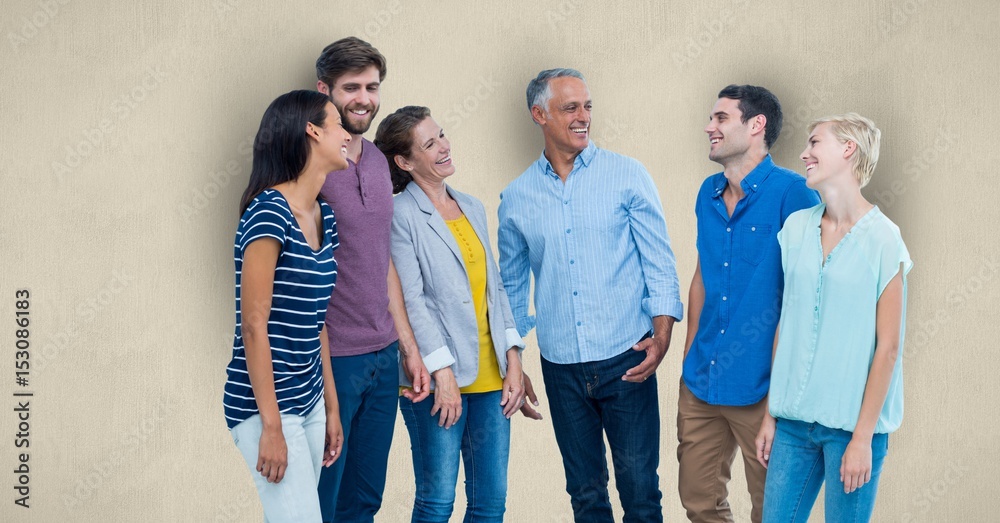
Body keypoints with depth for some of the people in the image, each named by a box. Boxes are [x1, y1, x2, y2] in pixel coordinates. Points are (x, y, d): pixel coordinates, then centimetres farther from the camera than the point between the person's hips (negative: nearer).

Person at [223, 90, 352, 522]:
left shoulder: (323, 217, 11)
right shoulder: (269, 211, -15)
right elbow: (254, 325, -17)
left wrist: (331, 407, 17)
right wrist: (271, 425, -18)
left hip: (309, 401, 8)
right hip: (266, 405, -8)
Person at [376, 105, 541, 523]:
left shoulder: (472, 208, 15)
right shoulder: (402, 214, -5)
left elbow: (495, 287, 16)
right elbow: (411, 300, -11)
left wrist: (513, 359, 6)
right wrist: (442, 372, -16)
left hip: (489, 377, 6)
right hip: (437, 379, -6)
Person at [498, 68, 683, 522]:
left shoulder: (627, 176, -1)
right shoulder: (517, 198, 5)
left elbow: (659, 262, -2)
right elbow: (512, 286, 15)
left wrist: (661, 337, -14)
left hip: (626, 359, -2)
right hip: (560, 366, 2)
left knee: (639, 486, 1)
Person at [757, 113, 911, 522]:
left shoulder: (882, 239, -8)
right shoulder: (796, 228, 7)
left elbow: (887, 346, -9)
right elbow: (786, 323, 11)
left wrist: (863, 437, -11)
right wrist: (771, 413, 10)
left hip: (851, 424, -4)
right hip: (794, 419, 4)